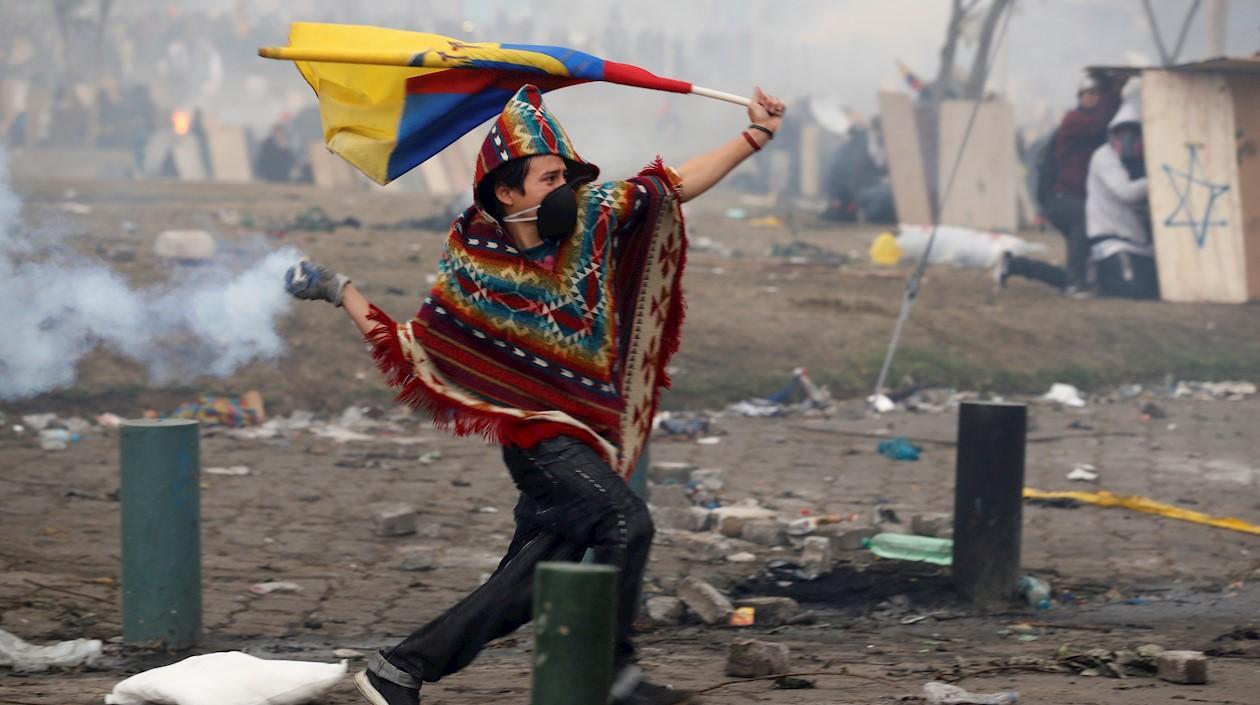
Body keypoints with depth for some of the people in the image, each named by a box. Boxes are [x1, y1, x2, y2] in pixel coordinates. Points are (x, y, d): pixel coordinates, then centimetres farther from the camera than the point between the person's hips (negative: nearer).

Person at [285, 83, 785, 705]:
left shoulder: (593, 215, 0)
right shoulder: (474, 267, -7)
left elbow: (677, 187, 8)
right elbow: (415, 350, 2)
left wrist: (754, 137, 5)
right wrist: (343, 294, -9)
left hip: (591, 437, 5)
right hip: (538, 435, -5)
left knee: (524, 589, 2)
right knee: (626, 522, -25)